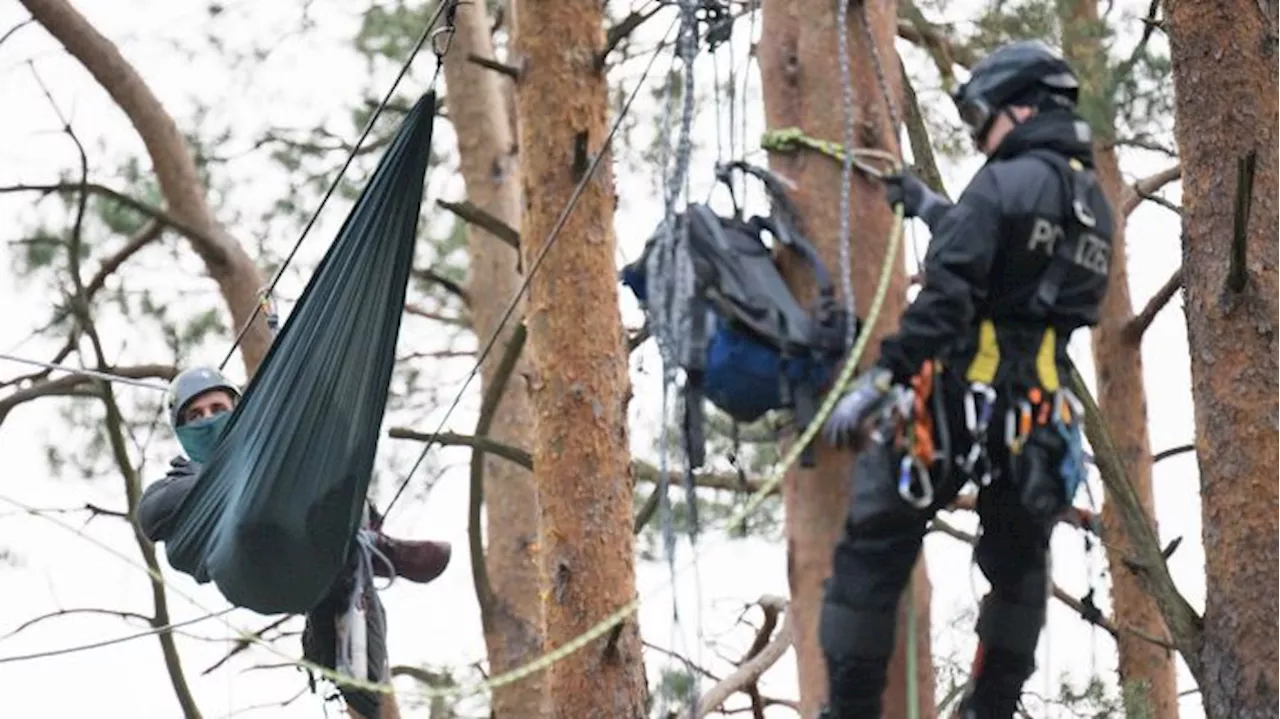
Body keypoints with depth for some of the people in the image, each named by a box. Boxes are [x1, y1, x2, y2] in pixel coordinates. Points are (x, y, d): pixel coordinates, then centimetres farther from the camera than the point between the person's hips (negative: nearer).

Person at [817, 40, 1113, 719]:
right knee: (1018, 561, 25)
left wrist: (878, 380, -22)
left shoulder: (1006, 183, -12)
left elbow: (947, 298, -21)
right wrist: (932, 208, 38)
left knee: (873, 553, -1)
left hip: (952, 403, -7)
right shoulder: (1094, 206, 13)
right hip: (1035, 421, 7)